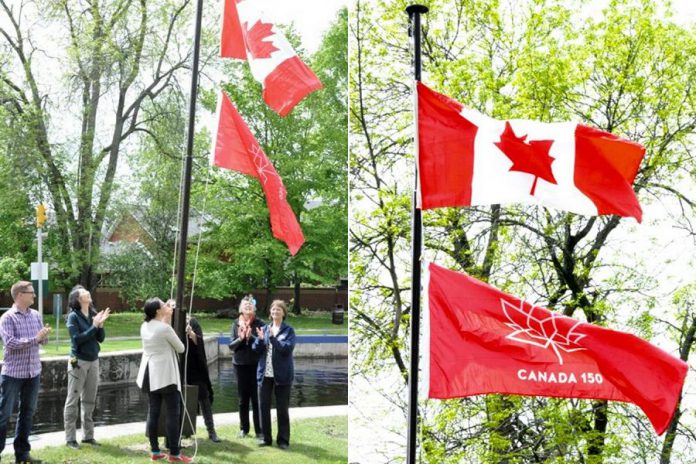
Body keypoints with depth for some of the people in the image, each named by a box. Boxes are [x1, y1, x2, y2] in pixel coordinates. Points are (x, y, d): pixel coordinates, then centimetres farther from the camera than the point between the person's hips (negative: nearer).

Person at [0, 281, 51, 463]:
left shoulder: (36, 315, 9)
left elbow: (43, 340, 10)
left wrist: (45, 335, -12)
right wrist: (35, 339, -20)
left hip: (33, 372, 6)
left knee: (28, 412, 11)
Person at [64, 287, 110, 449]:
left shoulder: (93, 314, 4)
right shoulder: (73, 316, -10)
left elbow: (101, 338, 5)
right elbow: (77, 339, -18)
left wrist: (101, 324, -12)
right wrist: (94, 326, -19)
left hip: (93, 361, 6)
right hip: (78, 362, -6)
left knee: (89, 400, 12)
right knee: (73, 400, 1)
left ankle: (88, 435, 21)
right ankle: (70, 438, 6)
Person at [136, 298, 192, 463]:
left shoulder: (144, 326, 4)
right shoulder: (165, 328, -16)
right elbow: (180, 348, -4)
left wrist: (166, 320, 16)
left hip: (150, 373, 8)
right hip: (165, 374, -8)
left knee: (153, 411, 10)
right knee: (173, 413, -2)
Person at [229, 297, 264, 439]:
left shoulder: (259, 324, -3)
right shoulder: (236, 324, 5)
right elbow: (231, 346, 3)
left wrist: (251, 337, -21)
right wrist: (240, 338, -15)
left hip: (256, 365, -3)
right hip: (240, 365, 3)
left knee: (256, 398, -1)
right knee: (243, 399, 10)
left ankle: (259, 430, 5)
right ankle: (244, 428, 20)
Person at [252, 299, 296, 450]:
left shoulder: (288, 330, -2)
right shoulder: (265, 328, 8)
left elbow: (287, 348, -16)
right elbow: (255, 348, 4)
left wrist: (273, 337, -24)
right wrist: (260, 339, -16)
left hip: (282, 375, -3)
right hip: (265, 374, 4)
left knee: (282, 408, 4)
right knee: (264, 406, 7)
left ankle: (283, 440, 12)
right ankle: (266, 438, 18)